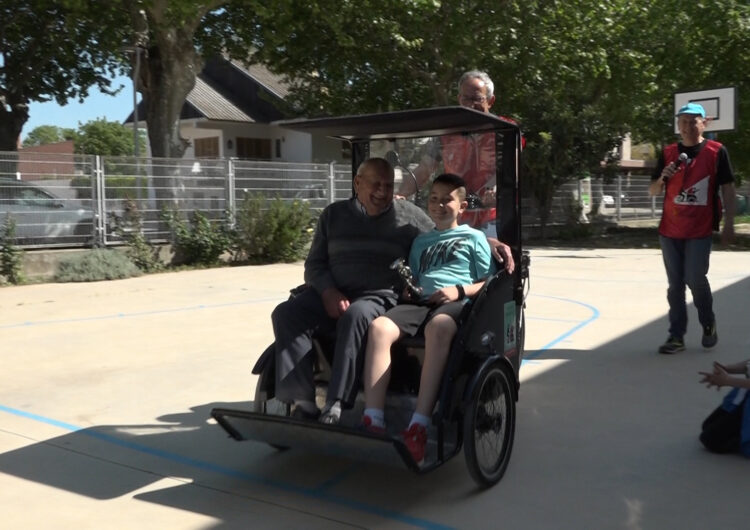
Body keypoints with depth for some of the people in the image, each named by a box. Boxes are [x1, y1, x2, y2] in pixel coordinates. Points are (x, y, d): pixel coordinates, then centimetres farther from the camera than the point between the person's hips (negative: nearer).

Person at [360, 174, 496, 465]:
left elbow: (489, 282, 10)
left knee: (438, 328, -42)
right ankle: (373, 419, -37)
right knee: (379, 326, -30)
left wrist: (459, 290, -7)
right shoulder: (421, 240, 31)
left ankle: (419, 425, -46)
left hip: (455, 303, -4)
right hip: (419, 301, 4)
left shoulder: (474, 238, 18)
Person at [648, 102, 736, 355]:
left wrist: (729, 225, -6)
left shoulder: (717, 152, -1)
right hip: (669, 230, 3)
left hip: (700, 230, -3)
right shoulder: (668, 153, 7)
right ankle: (677, 336, 12)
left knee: (695, 279, -6)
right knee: (675, 285, 5)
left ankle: (709, 324, 21)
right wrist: (663, 177, -11)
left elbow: (727, 189, -1)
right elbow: (652, 191, 11)